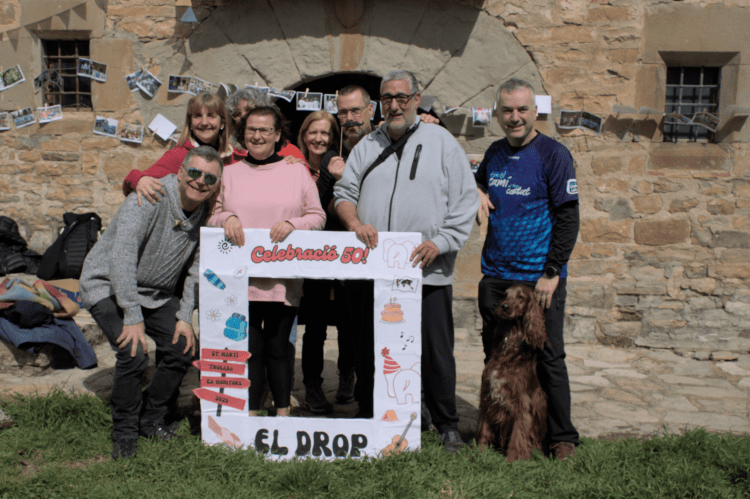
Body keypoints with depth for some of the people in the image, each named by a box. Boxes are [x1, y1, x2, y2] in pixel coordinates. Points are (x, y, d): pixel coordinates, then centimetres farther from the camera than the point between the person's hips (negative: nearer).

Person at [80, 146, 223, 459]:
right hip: (108, 285, -6)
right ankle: (124, 432, 0)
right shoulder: (150, 199, -26)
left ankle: (150, 420, 18)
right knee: (133, 354, -22)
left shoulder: (205, 215, -6)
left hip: (156, 293, 7)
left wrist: (186, 317, -5)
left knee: (182, 349, -3)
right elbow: (122, 255, -33)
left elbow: (197, 269, 3)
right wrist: (133, 317, -35)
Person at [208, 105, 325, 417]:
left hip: (284, 281, -1)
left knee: (278, 349, 5)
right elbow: (212, 217, 12)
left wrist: (291, 223, -13)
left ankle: (283, 414, 20)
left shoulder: (297, 172, 8)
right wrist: (227, 218, -10)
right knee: (249, 350, 1)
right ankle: (250, 417, 14)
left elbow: (318, 216, 5)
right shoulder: (230, 173, 12)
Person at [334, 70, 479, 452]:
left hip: (428, 271, -3)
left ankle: (447, 424, 17)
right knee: (368, 349, 11)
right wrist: (355, 223, -8)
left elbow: (465, 203, 1)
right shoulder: (368, 145, 16)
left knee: (435, 351, 1)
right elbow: (344, 193, 14)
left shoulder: (441, 142, 6)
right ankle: (367, 417, 26)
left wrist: (440, 242, -11)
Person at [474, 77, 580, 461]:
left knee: (548, 359, 3)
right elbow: (478, 184, 29)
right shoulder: (495, 153, 10)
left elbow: (568, 219, -9)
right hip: (495, 275, 5)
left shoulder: (553, 155, -7)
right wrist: (476, 193, 5)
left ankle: (562, 436, 18)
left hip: (539, 278, -5)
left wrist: (552, 273, -14)